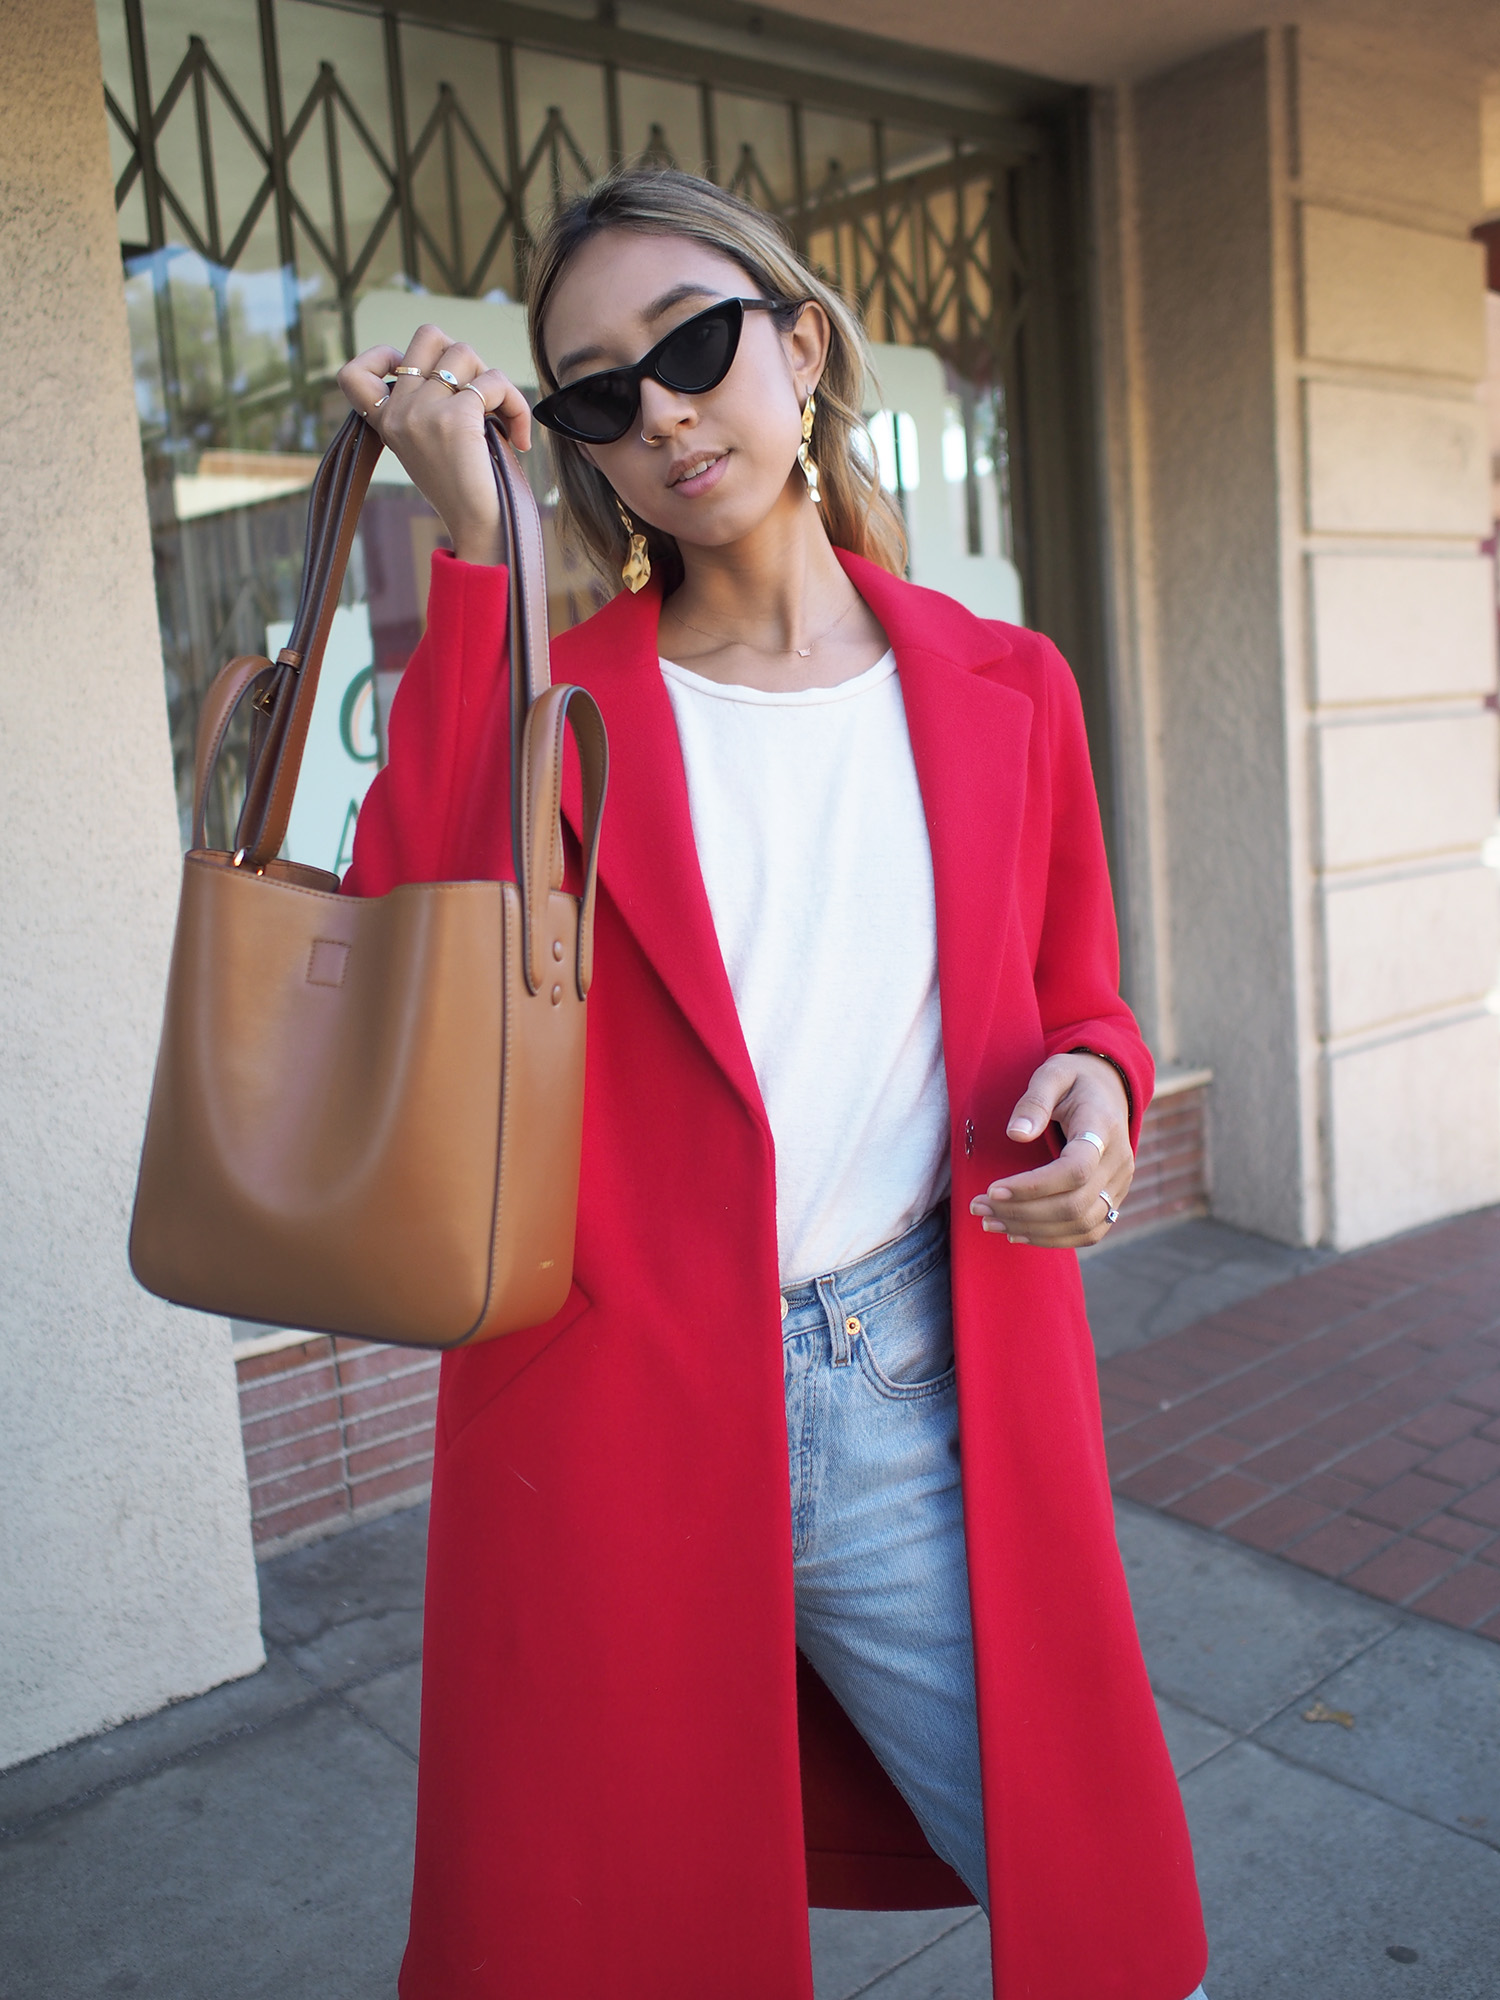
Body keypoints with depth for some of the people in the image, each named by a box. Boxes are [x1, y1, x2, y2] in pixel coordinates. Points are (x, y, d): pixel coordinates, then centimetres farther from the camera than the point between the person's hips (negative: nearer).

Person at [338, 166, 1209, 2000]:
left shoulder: (1000, 688, 6)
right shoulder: (553, 700, 1)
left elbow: (1073, 1005, 15)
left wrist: (1093, 1090, -9)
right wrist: (467, 551, -17)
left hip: (928, 1403, 2)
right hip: (608, 1418, -1)